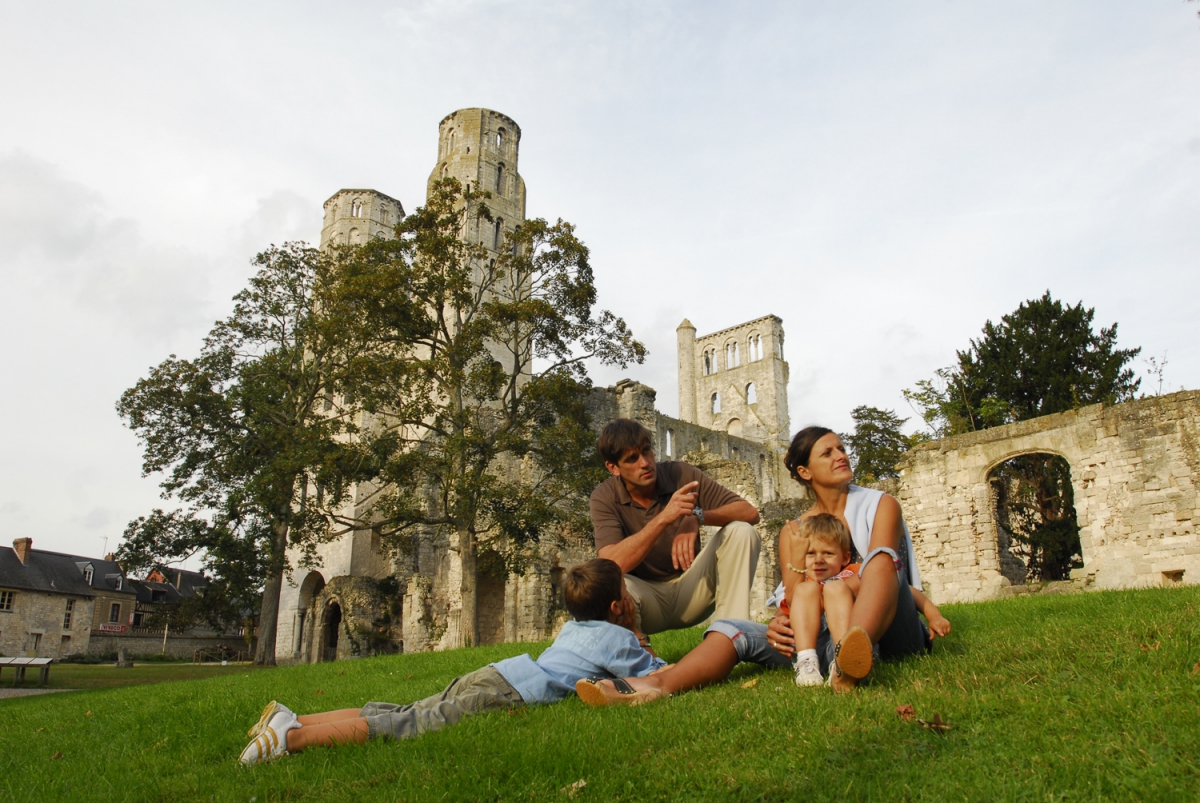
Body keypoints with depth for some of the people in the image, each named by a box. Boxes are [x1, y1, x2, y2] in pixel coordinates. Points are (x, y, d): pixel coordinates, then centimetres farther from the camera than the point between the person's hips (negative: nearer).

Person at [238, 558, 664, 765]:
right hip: (504, 694, -7)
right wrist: (647, 656, 28)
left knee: (403, 714, 5)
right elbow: (662, 678, 8)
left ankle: (291, 719, -1)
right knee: (405, 726, -15)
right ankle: (292, 737, -23)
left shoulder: (574, 628, 28)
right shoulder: (616, 637, 3)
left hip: (487, 675, 7)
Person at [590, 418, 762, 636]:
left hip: (691, 592, 3)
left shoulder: (681, 474, -10)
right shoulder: (604, 498, -14)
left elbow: (750, 512, -13)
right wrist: (663, 518, -40)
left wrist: (698, 517, -32)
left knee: (741, 532, -19)